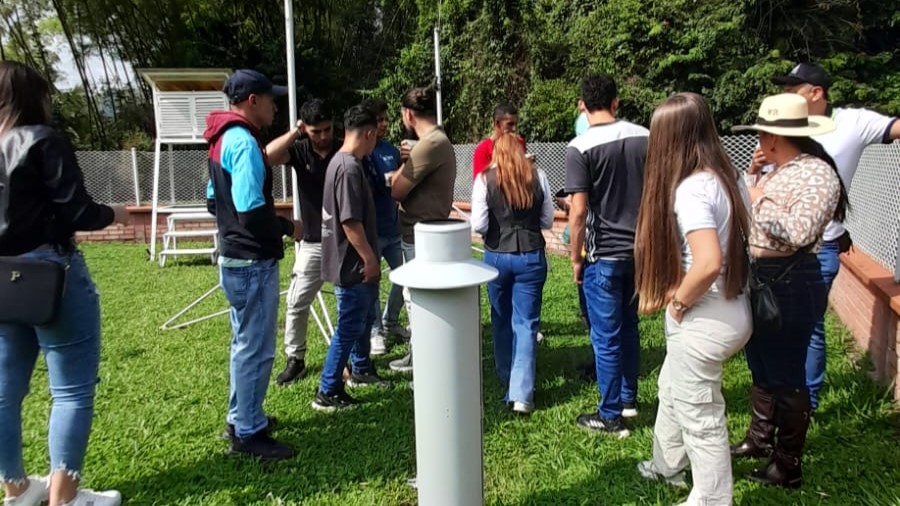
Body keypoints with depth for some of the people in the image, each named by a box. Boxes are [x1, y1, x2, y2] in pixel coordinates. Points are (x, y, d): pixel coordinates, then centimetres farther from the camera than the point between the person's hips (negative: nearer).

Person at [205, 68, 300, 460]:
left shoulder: (223, 140, 14)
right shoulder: (244, 142, -18)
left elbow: (214, 201, 21)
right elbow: (251, 210, -26)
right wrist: (288, 228, -11)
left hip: (235, 258, 11)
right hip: (253, 262, -11)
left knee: (245, 344, 20)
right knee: (256, 349, -1)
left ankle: (240, 418, 32)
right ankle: (248, 434, 10)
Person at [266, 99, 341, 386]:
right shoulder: (300, 150, -2)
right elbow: (268, 156, -22)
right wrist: (295, 133, -18)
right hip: (313, 243, 1)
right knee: (296, 303, 2)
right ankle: (295, 359, 18)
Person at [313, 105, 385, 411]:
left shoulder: (342, 162, 11)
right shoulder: (349, 168, -22)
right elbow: (350, 222, -26)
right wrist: (369, 259, -19)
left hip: (355, 261, 10)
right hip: (352, 263, -10)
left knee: (364, 319, 23)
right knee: (349, 327, -2)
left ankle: (361, 370, 40)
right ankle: (327, 393, 8)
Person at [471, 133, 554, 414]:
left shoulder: (485, 179, -6)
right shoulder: (538, 177, -1)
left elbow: (478, 225, -9)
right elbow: (548, 221, 5)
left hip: (497, 256, 0)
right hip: (531, 256, 0)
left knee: (502, 321, 17)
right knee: (526, 323, 3)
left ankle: (507, 381, 33)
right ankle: (521, 394, -2)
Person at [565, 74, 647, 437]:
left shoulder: (580, 148, -13)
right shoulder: (644, 137, 3)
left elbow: (579, 211, -16)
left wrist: (575, 258, -4)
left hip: (604, 256, -6)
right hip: (641, 250, 6)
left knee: (606, 338, 4)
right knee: (628, 328, 20)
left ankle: (611, 417, 15)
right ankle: (628, 399, 34)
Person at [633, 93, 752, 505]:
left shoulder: (690, 189, -23)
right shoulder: (729, 176, 5)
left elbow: (708, 263, -33)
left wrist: (678, 301, -15)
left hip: (705, 318, -10)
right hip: (732, 308, 10)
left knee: (700, 417, 9)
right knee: (672, 390, 29)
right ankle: (667, 465, 50)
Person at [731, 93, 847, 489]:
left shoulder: (818, 174, -16)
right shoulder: (776, 172, 10)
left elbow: (798, 232, -28)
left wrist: (758, 199, -18)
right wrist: (752, 179, 7)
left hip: (791, 285, -9)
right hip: (760, 279, 9)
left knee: (786, 375, 2)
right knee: (761, 367, 21)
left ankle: (788, 467, 18)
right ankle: (759, 439, 40)